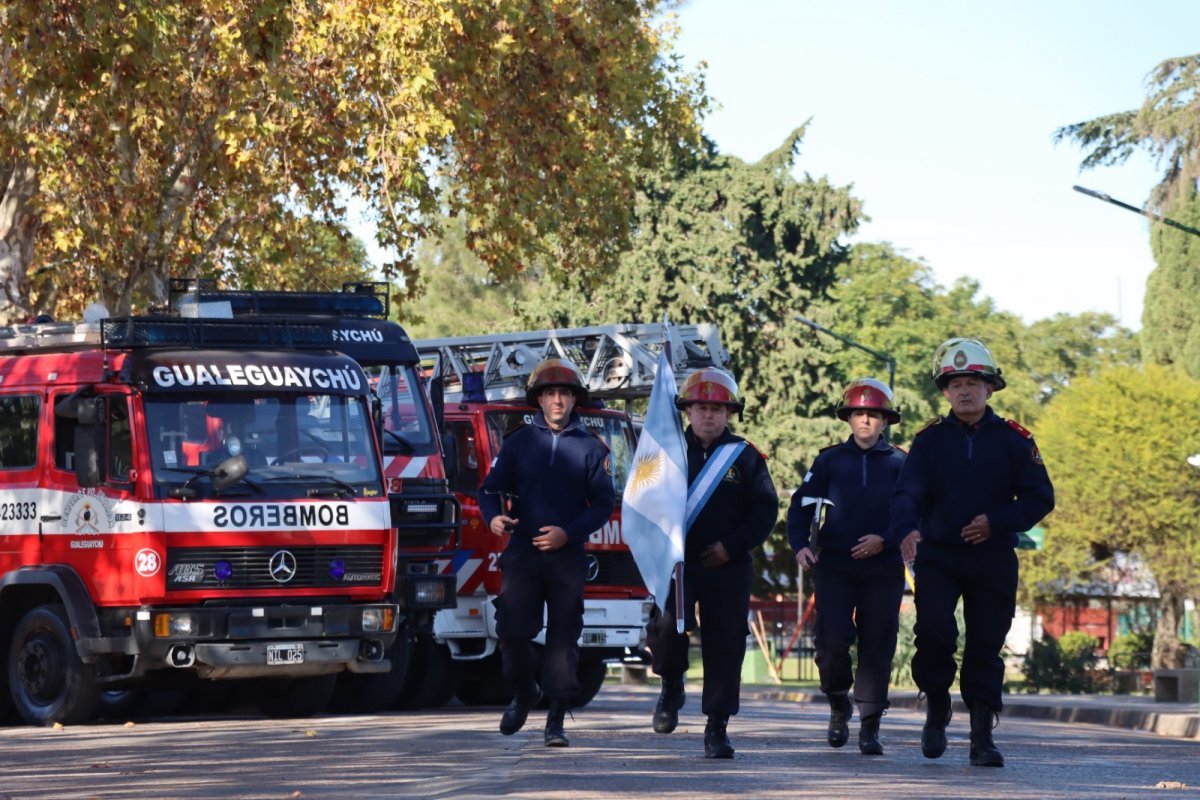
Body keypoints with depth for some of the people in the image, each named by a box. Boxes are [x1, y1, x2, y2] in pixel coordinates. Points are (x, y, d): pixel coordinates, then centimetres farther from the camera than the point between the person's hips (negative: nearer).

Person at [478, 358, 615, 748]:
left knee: (563, 638, -4)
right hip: (522, 554, 1)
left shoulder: (592, 448, 8)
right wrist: (494, 516, -13)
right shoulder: (519, 442, 10)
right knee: (512, 631, -6)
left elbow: (603, 504, 4)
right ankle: (524, 693, 22)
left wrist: (568, 533, -11)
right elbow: (491, 488, 10)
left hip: (567, 555, -1)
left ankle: (556, 719, -1)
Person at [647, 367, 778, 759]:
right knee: (668, 624, -22)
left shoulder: (745, 456, 6)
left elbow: (766, 508, 3)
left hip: (727, 566, 1)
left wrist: (733, 545, -7)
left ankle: (717, 727, 9)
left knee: (725, 646, 0)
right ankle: (671, 686, 8)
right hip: (677, 561, -1)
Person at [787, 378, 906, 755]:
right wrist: (800, 544, -9)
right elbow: (802, 505, 7)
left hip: (883, 569, 0)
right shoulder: (830, 459, 9)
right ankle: (838, 704, 14)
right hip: (834, 566, 0)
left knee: (877, 647, -2)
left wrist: (884, 540, -12)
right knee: (833, 639, -13)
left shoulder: (899, 463, 7)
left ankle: (870, 726, 7)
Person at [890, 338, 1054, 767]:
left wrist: (995, 521, -13)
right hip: (938, 556, 0)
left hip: (993, 560, 1)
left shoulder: (1014, 441, 4)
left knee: (986, 647, 2)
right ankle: (937, 707, 4)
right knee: (933, 629, -20)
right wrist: (907, 529, -30)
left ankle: (982, 736, 10)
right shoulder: (930, 440, 4)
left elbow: (1040, 498, 2)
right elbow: (907, 491, -8)